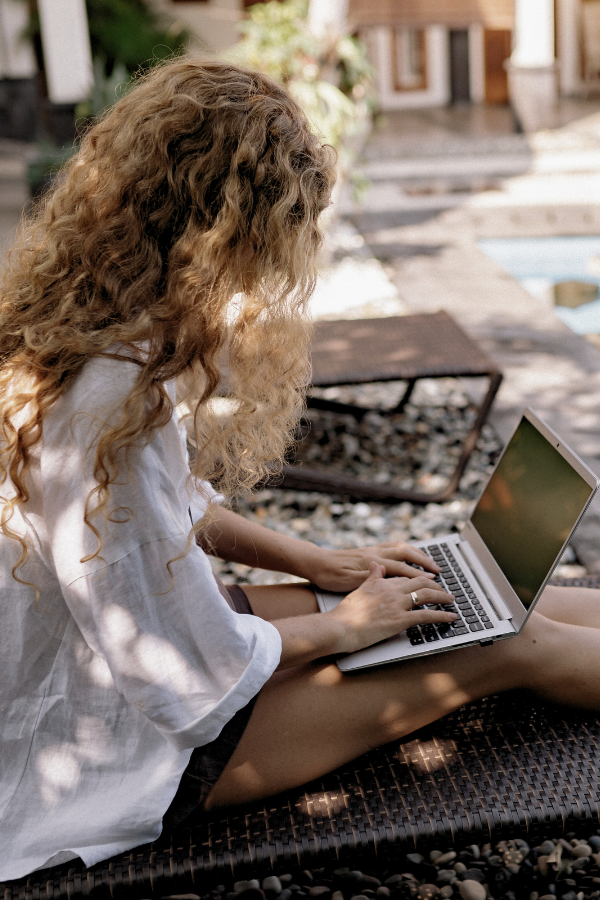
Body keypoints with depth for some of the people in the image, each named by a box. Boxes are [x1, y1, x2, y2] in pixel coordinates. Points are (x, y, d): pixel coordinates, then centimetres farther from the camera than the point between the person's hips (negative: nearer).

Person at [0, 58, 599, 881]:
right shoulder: (109, 409, -35)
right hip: (114, 759, -8)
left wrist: (322, 564, 6)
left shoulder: (81, 337, -4)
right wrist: (342, 627, -9)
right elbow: (201, 678, -27)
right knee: (508, 649, -4)